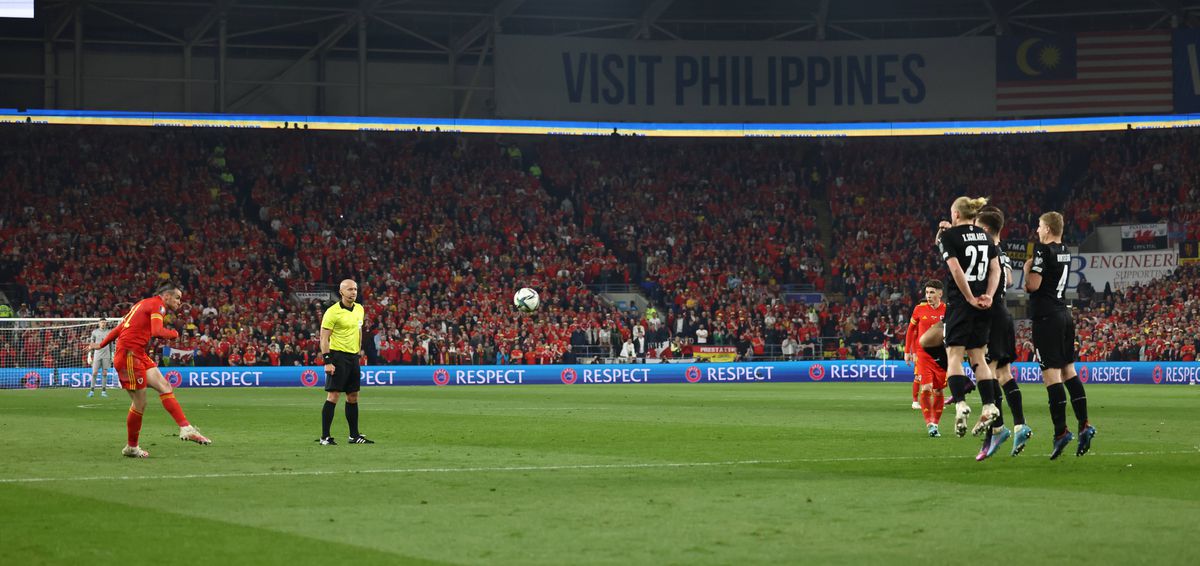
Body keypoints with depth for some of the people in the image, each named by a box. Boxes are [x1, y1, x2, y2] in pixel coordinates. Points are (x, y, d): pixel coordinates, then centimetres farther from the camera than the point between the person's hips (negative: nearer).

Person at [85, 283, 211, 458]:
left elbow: (120, 327, 23)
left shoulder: (144, 304, 21)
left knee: (164, 386, -2)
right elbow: (157, 332, -22)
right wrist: (174, 334, -4)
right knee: (140, 403, -3)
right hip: (129, 355, -10)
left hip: (139, 355, 10)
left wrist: (101, 344, 26)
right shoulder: (158, 305, -7)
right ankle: (131, 447, 8)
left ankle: (185, 428, -10)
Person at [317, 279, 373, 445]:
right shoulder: (333, 312, -12)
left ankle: (354, 435, 18)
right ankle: (324, 437, -8)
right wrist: (327, 361, -18)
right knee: (333, 395, -10)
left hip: (353, 357, 7)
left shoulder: (359, 309, 10)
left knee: (353, 397, 11)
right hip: (338, 356, -7)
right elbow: (324, 338, -12)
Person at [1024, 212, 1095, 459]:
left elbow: (1032, 285, -18)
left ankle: (1061, 431, -13)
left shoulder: (1044, 251, -12)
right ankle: (1084, 425, 7)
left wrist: (1027, 268, 0)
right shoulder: (1064, 251, 14)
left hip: (1046, 318, -8)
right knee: (1068, 371, 12)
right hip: (1065, 315, 8)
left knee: (1051, 373, -9)